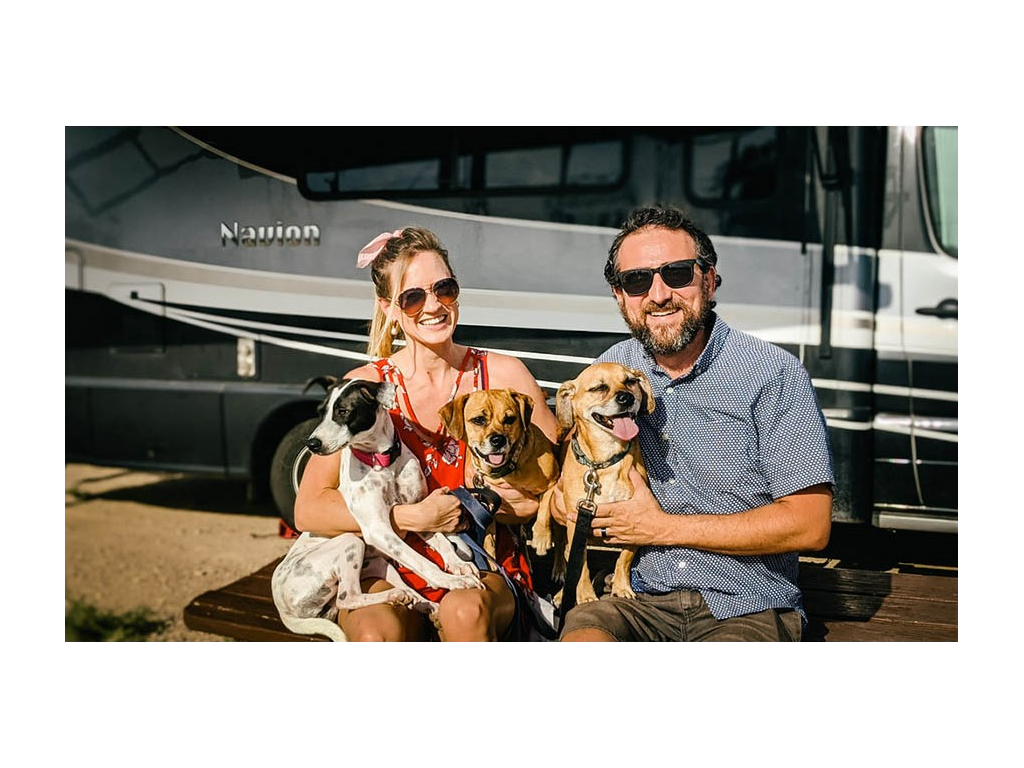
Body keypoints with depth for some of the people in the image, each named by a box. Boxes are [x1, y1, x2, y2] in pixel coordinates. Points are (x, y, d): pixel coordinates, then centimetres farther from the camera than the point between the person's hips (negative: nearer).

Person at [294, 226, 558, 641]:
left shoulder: (504, 376, 1)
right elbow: (309, 510, -7)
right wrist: (417, 516, -15)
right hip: (393, 574, -1)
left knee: (464, 610, -33)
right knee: (376, 632, -33)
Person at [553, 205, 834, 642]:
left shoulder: (774, 375, -7)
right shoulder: (610, 371, 7)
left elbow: (810, 525, -11)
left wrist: (663, 527, -11)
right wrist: (564, 497, -1)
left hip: (747, 610, -2)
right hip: (640, 601, 3)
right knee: (580, 638, -29)